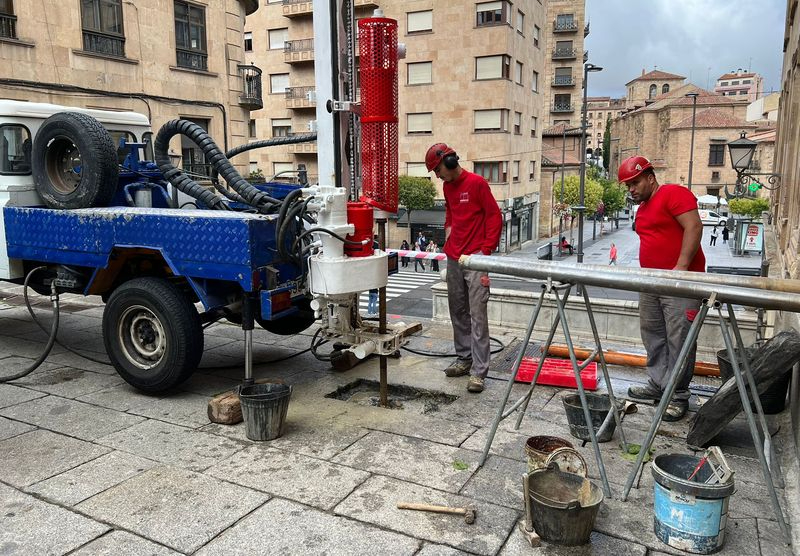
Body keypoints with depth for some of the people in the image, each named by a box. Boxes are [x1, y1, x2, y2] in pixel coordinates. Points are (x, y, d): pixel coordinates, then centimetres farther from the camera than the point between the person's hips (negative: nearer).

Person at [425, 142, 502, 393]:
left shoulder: (477, 183, -8)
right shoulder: (447, 187, 14)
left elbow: (495, 217, -8)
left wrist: (486, 251, -10)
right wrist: (448, 230, 14)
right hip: (453, 259, 8)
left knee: (477, 315, -7)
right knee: (458, 312, 12)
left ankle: (479, 371, -4)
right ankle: (464, 358, 24)